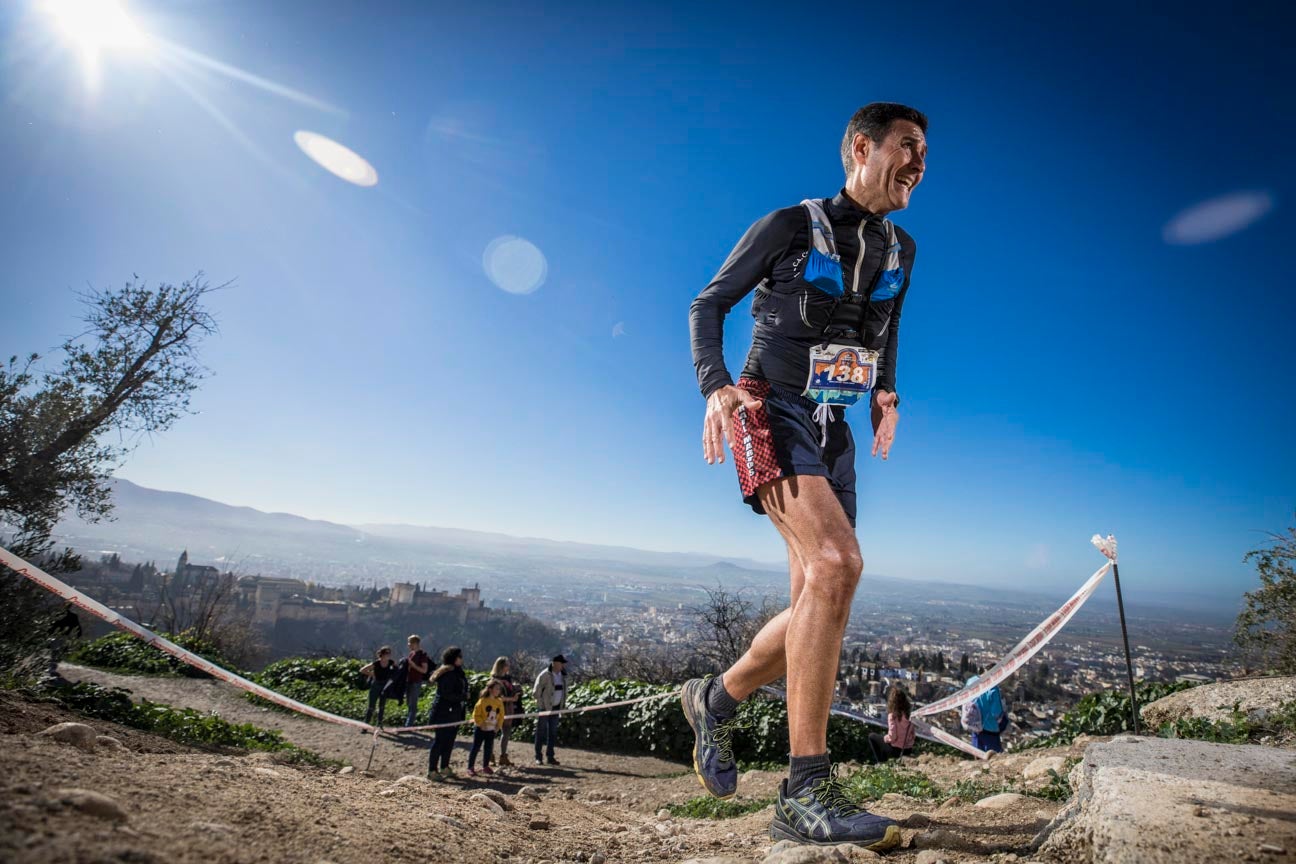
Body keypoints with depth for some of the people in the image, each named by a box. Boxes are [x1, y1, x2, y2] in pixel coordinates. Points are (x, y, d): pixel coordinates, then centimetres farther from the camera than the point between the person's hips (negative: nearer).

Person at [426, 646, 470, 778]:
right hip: (444, 712, -9)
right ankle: (432, 770, 9)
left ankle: (444, 767, 25)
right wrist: (463, 696, -14)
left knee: (449, 741, 14)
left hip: (454, 711, 9)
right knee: (439, 741, 0)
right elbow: (447, 694, -21)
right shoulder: (447, 674, -17)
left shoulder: (458, 672, 12)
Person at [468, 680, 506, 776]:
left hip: (492, 730, 5)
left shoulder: (499, 702, 1)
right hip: (481, 729, -5)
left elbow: (501, 715, 8)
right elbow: (476, 714, -12)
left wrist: (498, 725, -1)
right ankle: (470, 767, 10)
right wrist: (481, 723, -16)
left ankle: (485, 766, 24)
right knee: (475, 747, 1)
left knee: (489, 748, 10)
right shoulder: (482, 701, -14)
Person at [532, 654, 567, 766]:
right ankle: (538, 757, 13)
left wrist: (561, 704, 7)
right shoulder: (544, 675, -16)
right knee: (541, 732, 3)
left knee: (553, 733, 10)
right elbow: (536, 692, -12)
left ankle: (550, 757, 19)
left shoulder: (563, 675, 4)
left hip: (556, 708, 6)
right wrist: (542, 704, -9)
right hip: (544, 708, -6)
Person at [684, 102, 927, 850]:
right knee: (838, 562, -29)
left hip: (835, 432, 7)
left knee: (819, 605, 1)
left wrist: (887, 391, 15)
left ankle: (718, 699, 25)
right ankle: (807, 794, -21)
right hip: (772, 415, -7)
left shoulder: (900, 249, 14)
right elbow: (708, 304, 1)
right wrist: (715, 387, -16)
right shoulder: (789, 226, -2)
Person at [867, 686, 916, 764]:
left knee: (871, 736, 12)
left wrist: (885, 738, -1)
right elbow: (912, 733, 5)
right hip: (908, 750, 6)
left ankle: (879, 763, 8)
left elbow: (892, 737, -21)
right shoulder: (908, 713, -2)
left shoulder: (893, 715, -19)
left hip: (896, 750, -6)